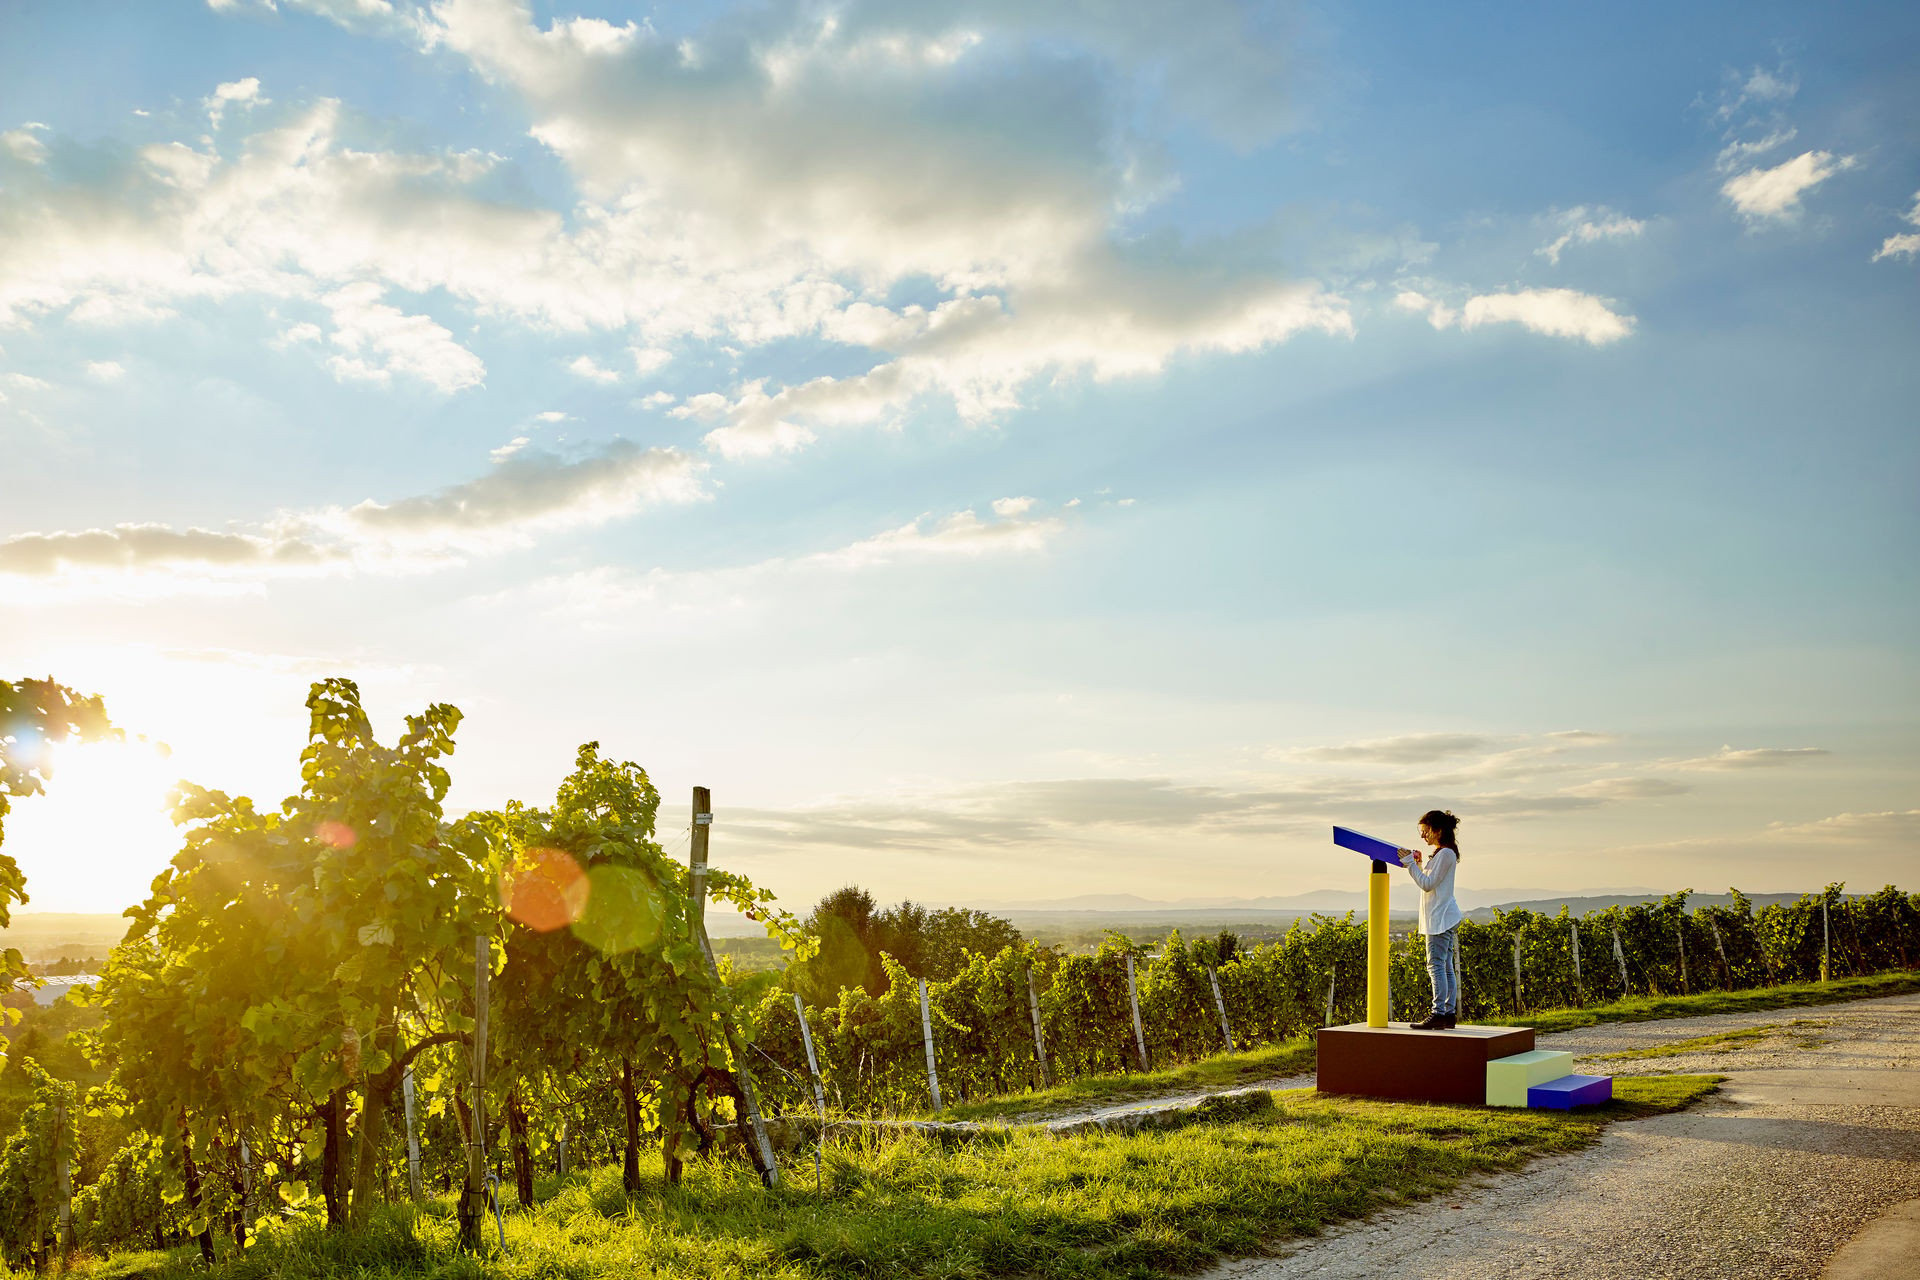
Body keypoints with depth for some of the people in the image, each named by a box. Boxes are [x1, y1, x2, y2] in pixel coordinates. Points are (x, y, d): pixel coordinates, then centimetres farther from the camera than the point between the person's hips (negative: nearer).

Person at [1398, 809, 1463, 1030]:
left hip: (1441, 918, -10)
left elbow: (1427, 884, -17)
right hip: (1444, 918, 10)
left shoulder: (1445, 854, -13)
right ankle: (1450, 1013, 10)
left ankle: (1438, 1013, -14)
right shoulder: (1440, 853, 17)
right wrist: (1417, 863, 11)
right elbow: (1428, 882, 22)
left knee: (1436, 965, -12)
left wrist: (1410, 863, -11)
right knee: (1446, 966, 9)